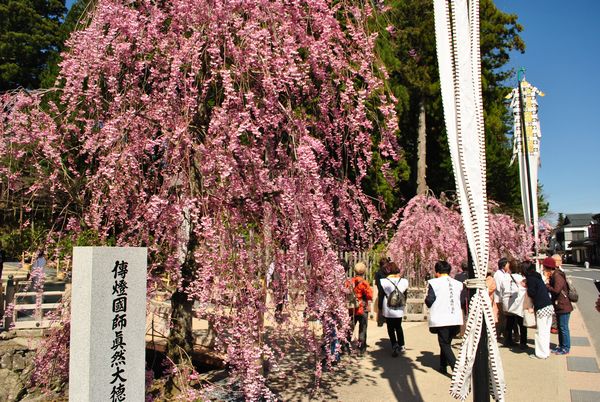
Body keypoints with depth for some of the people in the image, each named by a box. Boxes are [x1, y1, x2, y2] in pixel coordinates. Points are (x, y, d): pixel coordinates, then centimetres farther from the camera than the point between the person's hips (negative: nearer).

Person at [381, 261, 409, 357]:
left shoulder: (384, 281, -10)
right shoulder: (404, 281, -1)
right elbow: (405, 295, 9)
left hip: (388, 310, -3)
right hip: (399, 310, 3)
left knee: (391, 328, 7)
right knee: (398, 327, 21)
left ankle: (394, 344, -12)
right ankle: (401, 346, 26)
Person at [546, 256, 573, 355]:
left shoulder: (557, 276, -20)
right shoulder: (554, 275, 12)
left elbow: (556, 290, -27)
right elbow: (552, 287, 17)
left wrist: (546, 286, -13)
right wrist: (548, 285, -1)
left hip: (563, 306, -10)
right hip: (559, 306, 10)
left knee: (563, 328, 0)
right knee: (560, 327, 17)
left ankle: (566, 348, 10)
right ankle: (561, 346, 27)